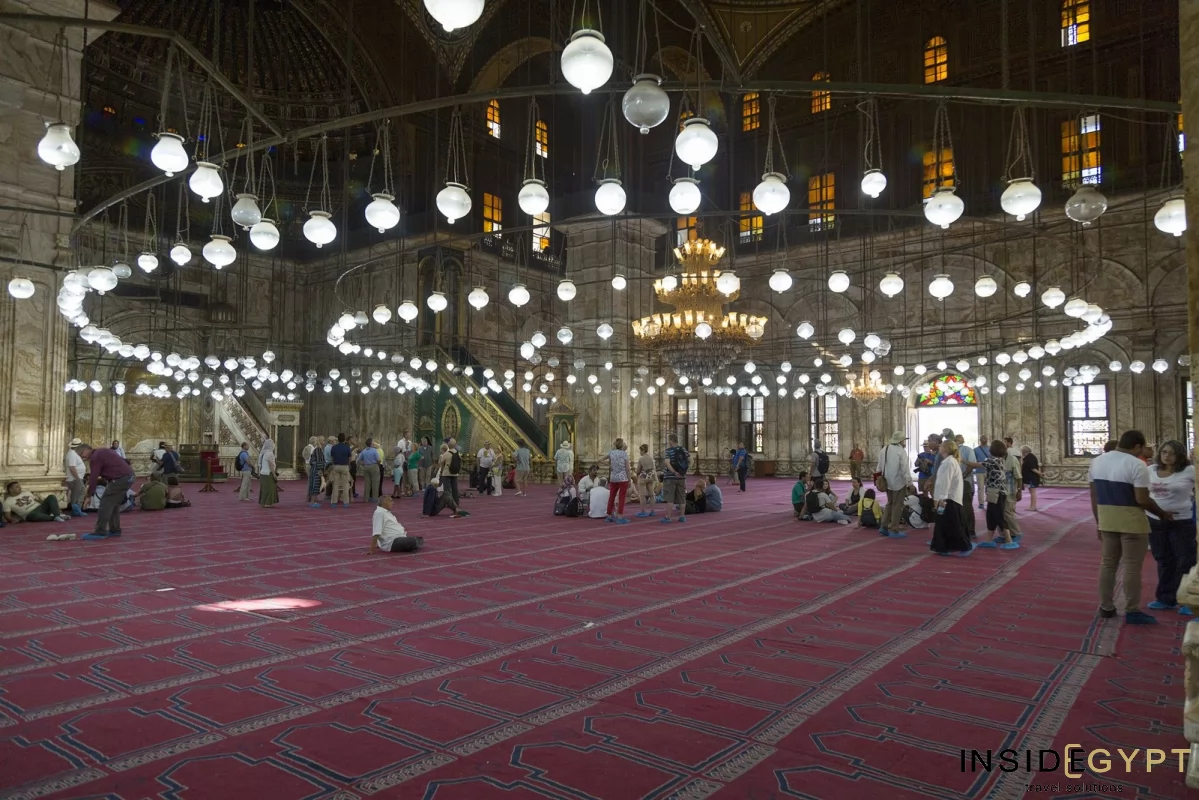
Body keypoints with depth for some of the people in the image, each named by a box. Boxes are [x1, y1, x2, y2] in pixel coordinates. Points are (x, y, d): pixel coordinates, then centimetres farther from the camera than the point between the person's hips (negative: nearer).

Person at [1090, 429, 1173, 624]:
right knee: (1132, 566, 2)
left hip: (1107, 519, 6)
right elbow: (1142, 499, -17)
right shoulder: (1137, 464, -14)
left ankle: (1106, 607, 20)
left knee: (1107, 563, 14)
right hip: (1131, 520, -6)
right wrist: (1162, 513, 0)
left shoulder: (1097, 461, 6)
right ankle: (1132, 611, 9)